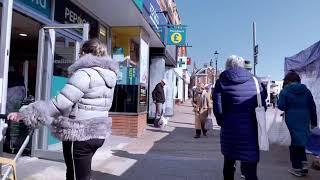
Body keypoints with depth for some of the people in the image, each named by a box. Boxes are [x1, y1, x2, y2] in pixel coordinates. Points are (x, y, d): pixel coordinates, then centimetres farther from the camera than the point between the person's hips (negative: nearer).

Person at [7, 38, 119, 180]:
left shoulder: (85, 73, -19)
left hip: (80, 134, -8)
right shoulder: (108, 74, 7)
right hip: (98, 132, 8)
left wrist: (24, 114, -16)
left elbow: (60, 103, -23)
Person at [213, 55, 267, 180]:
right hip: (251, 132, 1)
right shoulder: (254, 80, 7)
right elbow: (263, 105, 5)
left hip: (230, 131, 0)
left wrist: (222, 121, 6)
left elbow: (217, 107, -10)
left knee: (229, 164, 21)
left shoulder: (222, 81, 0)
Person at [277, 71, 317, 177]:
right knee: (301, 142, 19)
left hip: (291, 122, -4)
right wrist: (314, 121, 16)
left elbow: (281, 106, -14)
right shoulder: (306, 90, 6)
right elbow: (312, 107, 9)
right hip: (304, 121, 4)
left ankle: (297, 168, 14)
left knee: (294, 143, 7)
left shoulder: (285, 91, -7)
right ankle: (304, 164, 16)